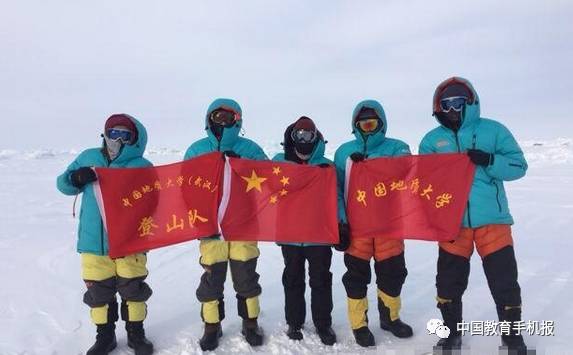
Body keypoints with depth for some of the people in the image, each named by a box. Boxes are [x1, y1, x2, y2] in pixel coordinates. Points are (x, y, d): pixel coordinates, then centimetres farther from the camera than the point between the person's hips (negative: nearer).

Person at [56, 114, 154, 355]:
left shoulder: (141, 166, -5)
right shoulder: (88, 158, 6)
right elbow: (63, 185, 9)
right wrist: (76, 178, -11)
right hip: (93, 241, 3)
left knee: (133, 289, 10)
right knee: (98, 291, 13)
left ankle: (136, 334, 30)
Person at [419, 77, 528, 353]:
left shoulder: (493, 130, 3)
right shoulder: (432, 140, 6)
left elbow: (518, 165, -1)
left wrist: (489, 160, -17)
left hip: (492, 219, -1)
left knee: (504, 280, 6)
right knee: (449, 280, 10)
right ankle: (452, 332, 30)